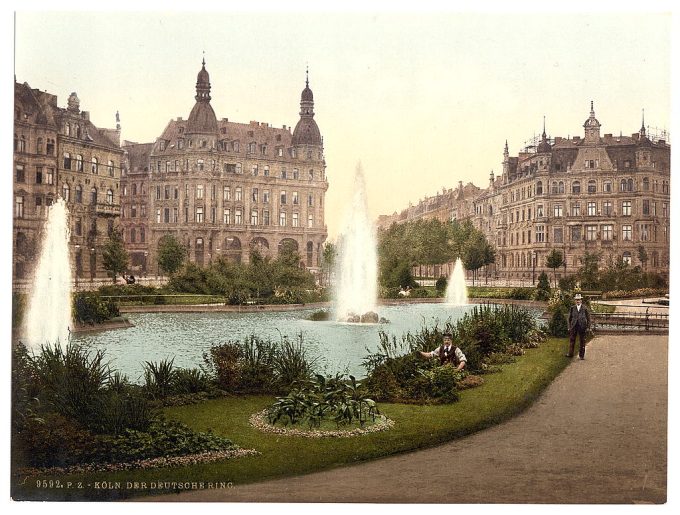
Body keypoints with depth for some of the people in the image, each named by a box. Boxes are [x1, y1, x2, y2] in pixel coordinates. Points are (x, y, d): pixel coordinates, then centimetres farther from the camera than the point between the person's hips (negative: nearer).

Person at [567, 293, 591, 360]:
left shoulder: (585, 309, 1)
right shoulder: (572, 308, 5)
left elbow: (588, 318, 6)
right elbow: (569, 318, 10)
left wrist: (587, 327, 0)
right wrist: (569, 326, 3)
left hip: (582, 327, -1)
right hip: (574, 326, 1)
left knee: (582, 341, 4)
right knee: (572, 340, 5)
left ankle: (581, 355, 11)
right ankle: (570, 353, 17)